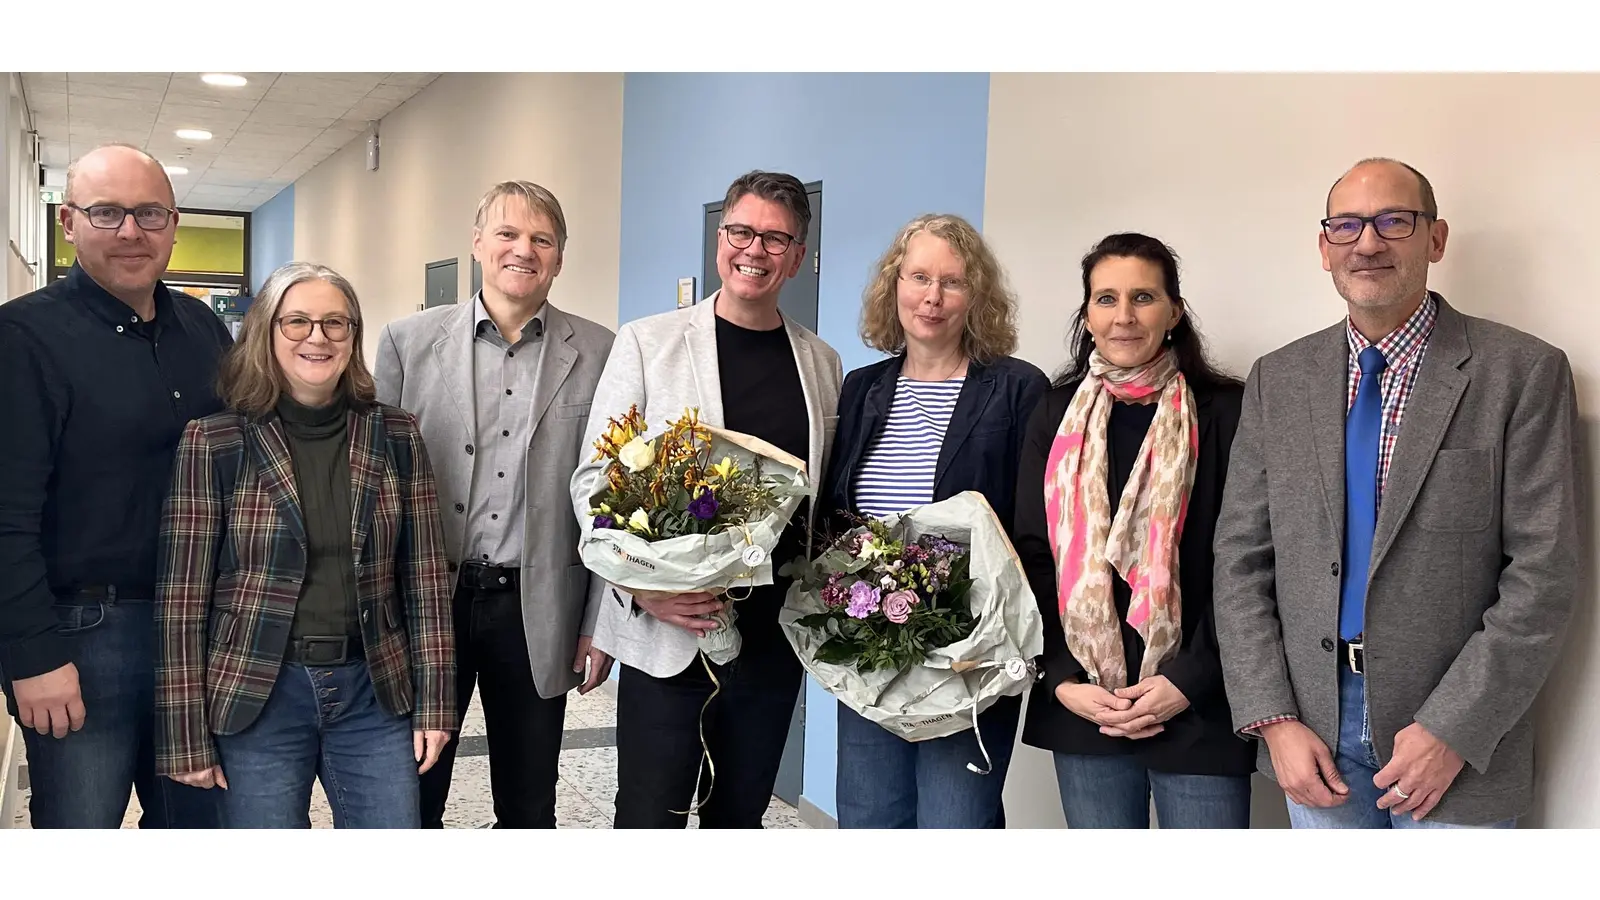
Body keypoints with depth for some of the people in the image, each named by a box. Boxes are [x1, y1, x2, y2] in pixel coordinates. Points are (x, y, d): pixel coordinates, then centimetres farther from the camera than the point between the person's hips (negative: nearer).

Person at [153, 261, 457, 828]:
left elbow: (424, 575, 4)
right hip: (255, 696, -2)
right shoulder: (212, 443, -6)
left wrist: (434, 700, 2)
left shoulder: (396, 437, 1)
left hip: (373, 692, 2)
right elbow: (182, 595, -5)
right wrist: (186, 736, -6)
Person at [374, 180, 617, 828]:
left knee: (529, 810, 12)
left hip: (537, 611, 0)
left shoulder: (598, 353, 1)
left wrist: (601, 623, 0)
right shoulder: (409, 341, 1)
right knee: (411, 803, 12)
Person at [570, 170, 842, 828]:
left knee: (740, 816, 15)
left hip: (776, 637, 4)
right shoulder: (647, 342, -1)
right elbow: (594, 478, -4)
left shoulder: (822, 363, 9)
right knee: (649, 821, 1)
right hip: (666, 632, -3)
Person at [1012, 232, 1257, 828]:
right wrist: (1063, 680, -3)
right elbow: (1032, 556, 7)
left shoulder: (1223, 413, -1)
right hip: (1081, 705, 3)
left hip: (1197, 706, -3)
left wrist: (1189, 680, -11)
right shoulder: (1058, 416, 9)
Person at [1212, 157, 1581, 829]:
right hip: (1313, 733, 3)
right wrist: (1274, 719, -5)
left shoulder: (1523, 372, -6)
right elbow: (1241, 558, 4)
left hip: (1458, 739, -3)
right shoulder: (1277, 379, 5)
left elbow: (1543, 573, -9)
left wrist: (1452, 730, -14)